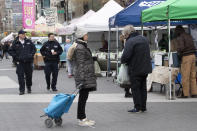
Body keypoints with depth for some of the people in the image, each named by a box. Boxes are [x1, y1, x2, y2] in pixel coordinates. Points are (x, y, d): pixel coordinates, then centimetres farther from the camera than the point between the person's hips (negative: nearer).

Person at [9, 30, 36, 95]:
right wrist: (15, 56, -6)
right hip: (20, 62, -2)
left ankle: (29, 88, 29)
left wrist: (31, 54, 2)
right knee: (20, 76, -6)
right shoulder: (15, 43, 0)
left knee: (29, 75, 8)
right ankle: (22, 90, -1)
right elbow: (10, 51, 5)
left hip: (28, 61, 2)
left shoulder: (28, 41, 6)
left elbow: (34, 48, 16)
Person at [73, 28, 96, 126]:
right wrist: (82, 78, -22)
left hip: (87, 76, 10)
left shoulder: (83, 46, 18)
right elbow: (81, 64, -18)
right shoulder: (80, 48, -14)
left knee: (83, 97, 12)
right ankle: (82, 120, -2)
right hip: (84, 76, -10)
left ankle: (82, 117, 17)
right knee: (83, 97, -6)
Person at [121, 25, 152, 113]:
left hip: (135, 69, -8)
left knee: (135, 88, 1)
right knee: (143, 88, 14)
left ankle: (137, 107, 2)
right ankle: (143, 107, 19)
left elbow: (126, 56, -23)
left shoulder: (130, 42, -17)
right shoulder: (144, 39, 11)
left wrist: (123, 61, -3)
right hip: (145, 68, 8)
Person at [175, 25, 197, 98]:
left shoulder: (180, 38, -7)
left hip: (186, 57, -8)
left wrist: (178, 50, 2)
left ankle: (185, 94, -2)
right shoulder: (189, 36, 17)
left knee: (185, 76, -3)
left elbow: (181, 47, -20)